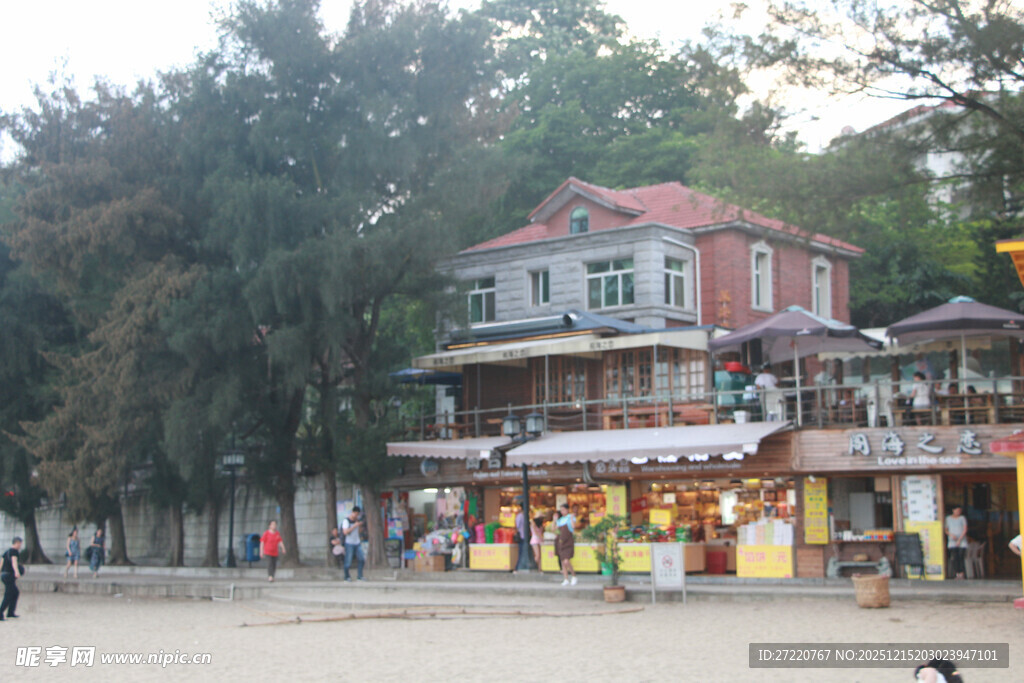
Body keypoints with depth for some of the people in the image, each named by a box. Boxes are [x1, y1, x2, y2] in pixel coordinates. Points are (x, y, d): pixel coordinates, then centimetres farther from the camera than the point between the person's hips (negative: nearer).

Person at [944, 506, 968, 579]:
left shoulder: (962, 518, 5)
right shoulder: (948, 518, 12)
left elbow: (965, 530, -3)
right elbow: (946, 530, 15)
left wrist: (959, 540, -11)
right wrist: (951, 534, -7)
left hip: (962, 542, -1)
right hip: (952, 542, 1)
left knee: (960, 557, -7)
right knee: (953, 558, -14)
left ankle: (961, 574, -2)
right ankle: (957, 574, -13)